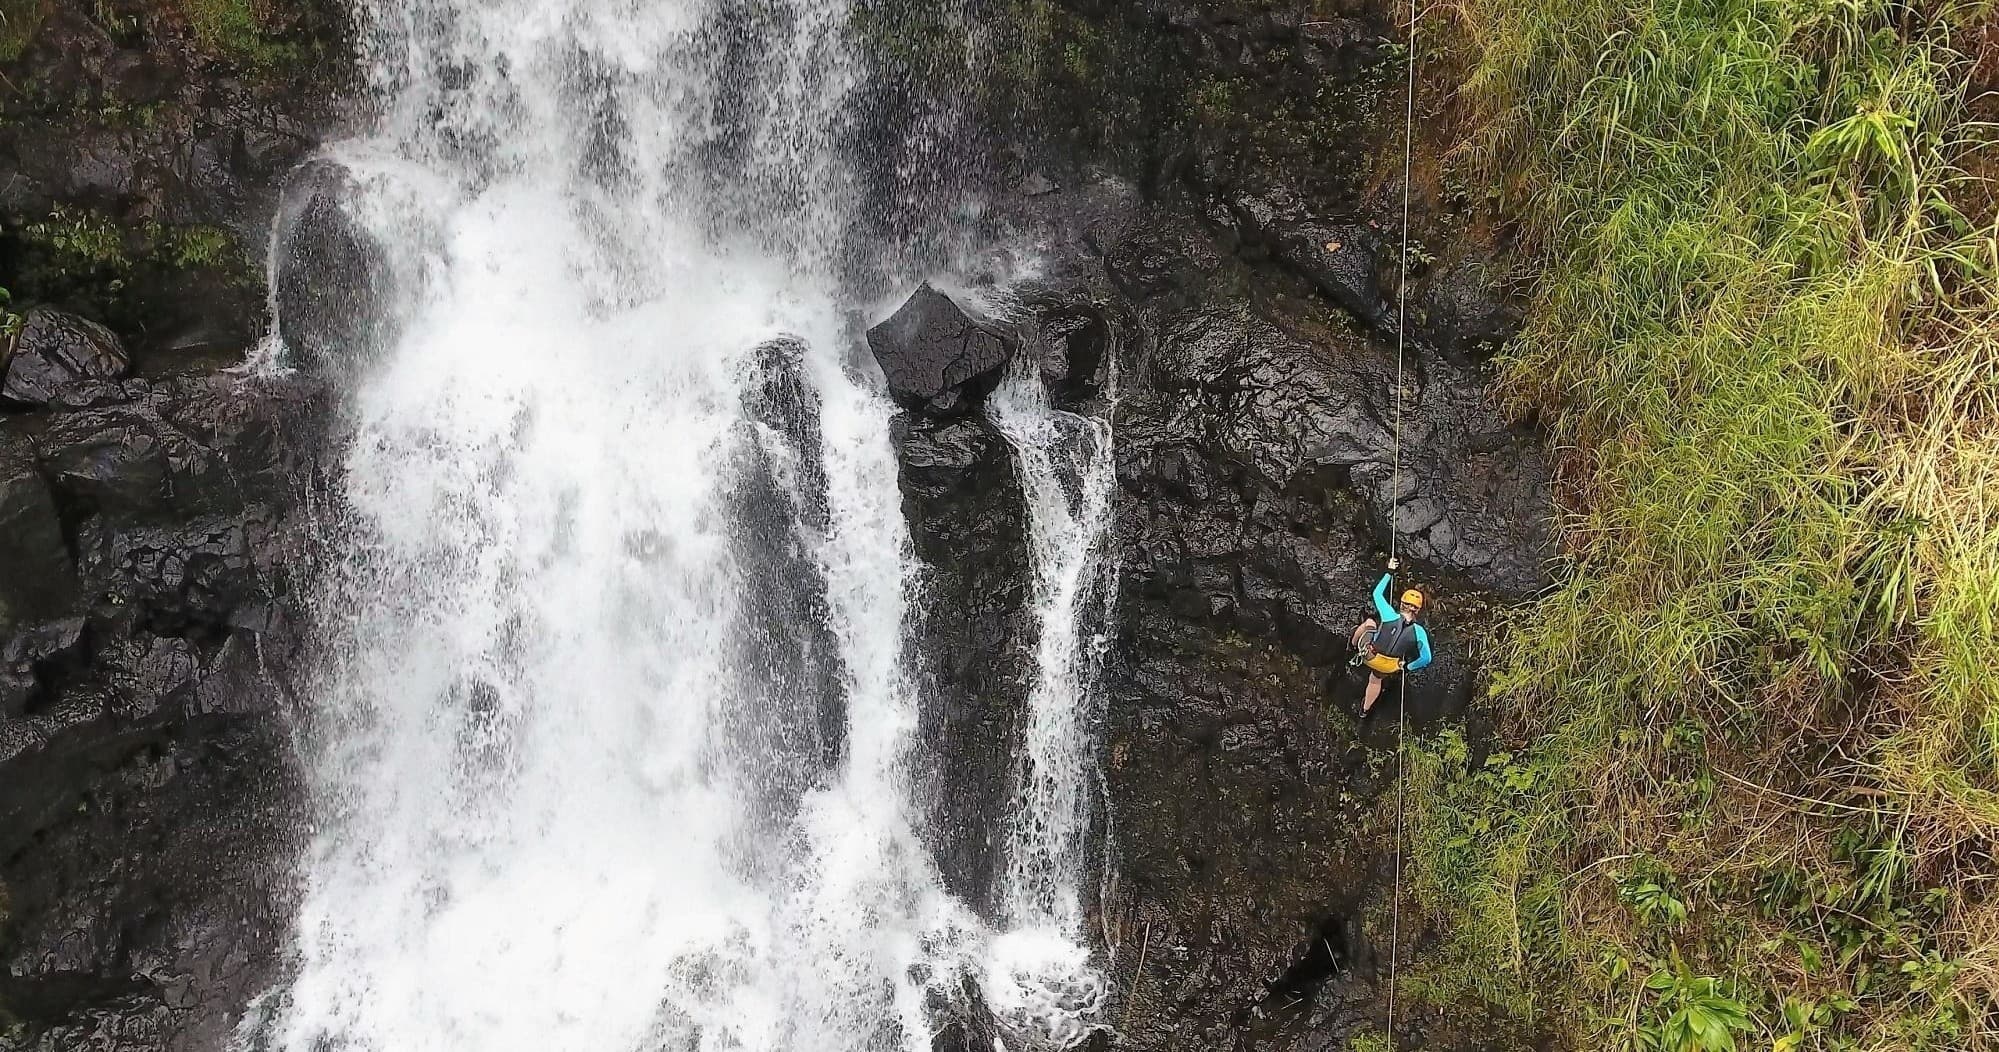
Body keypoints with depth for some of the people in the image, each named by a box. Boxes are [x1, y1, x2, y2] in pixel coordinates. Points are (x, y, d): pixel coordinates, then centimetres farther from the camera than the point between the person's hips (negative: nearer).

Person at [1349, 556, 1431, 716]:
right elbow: (1426, 658, -13)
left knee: (1370, 622, 23)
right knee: (1376, 679, 38)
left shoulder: (1391, 617, -25)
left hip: (1369, 654, -2)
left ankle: (1354, 648, 43)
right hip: (1389, 668, 2)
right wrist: (1408, 667, 4)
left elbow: (1377, 593, -10)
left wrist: (1390, 572, -1)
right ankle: (1365, 709, 57)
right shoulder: (1419, 632, -21)